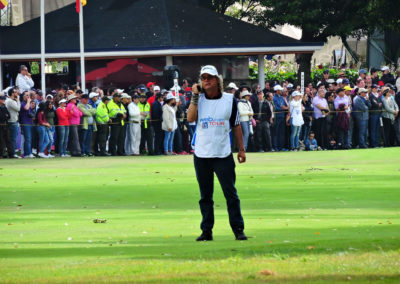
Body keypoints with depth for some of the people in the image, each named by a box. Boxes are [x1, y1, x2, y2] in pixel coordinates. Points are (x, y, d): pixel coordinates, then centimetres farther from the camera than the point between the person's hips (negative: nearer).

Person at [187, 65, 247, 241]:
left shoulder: (229, 100, 3)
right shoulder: (198, 99, 6)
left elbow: (236, 126, 8)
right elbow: (190, 118, -10)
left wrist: (241, 149, 7)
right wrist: (195, 96, -13)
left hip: (223, 155, -2)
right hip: (201, 155, 2)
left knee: (231, 193, -5)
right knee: (205, 195, 7)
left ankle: (238, 229, -1)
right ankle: (206, 231, 12)